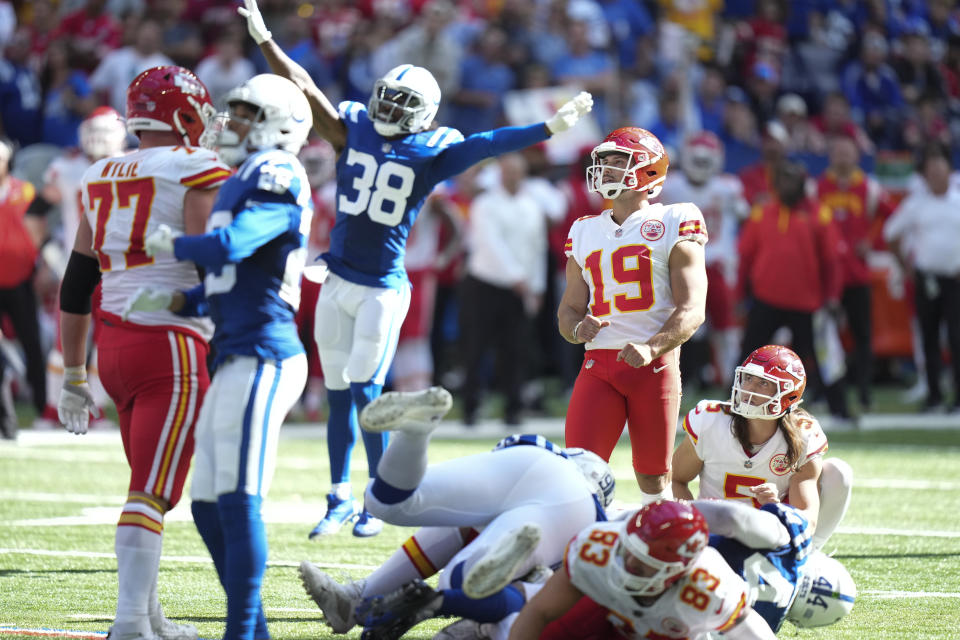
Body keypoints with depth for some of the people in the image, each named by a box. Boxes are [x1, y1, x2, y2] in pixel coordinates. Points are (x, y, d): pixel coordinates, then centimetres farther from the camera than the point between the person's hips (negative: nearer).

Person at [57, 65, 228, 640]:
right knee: (152, 491, -9)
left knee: (151, 484, 17)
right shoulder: (198, 172, -6)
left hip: (113, 345, 7)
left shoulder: (102, 178, 15)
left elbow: (75, 288, 17)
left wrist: (74, 376, 23)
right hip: (172, 348, -7)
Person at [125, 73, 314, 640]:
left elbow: (229, 247, -21)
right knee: (210, 507, 10)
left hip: (263, 356, -10)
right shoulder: (243, 179, 22)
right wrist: (171, 301, 7)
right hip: (235, 359, 10)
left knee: (238, 499, -12)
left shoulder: (276, 175, -7)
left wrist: (174, 245, -2)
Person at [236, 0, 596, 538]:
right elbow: (304, 88, 3)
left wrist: (550, 128, -25)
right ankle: (341, 499, 18)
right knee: (339, 393, 8)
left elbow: (488, 145, -14)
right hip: (338, 282, 4)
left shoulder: (430, 154, -5)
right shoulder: (355, 131, 5)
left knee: (364, 391, -7)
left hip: (383, 288, -4)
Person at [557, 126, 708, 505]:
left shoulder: (673, 225, 0)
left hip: (654, 365, -3)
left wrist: (652, 348, -23)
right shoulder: (585, 232, 16)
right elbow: (569, 307, 18)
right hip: (599, 364, 3)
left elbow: (692, 309, -7)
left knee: (653, 479, 3)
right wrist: (577, 327, -7)